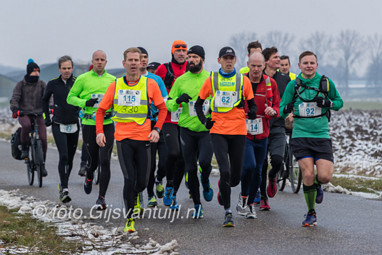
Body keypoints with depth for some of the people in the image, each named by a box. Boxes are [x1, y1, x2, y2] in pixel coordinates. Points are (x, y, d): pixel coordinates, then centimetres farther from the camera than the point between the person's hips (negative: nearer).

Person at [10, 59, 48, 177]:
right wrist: (15, 109, -26)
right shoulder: (21, 84, 2)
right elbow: (15, 98, -5)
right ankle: (24, 148, -12)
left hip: (38, 114, 2)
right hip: (24, 114, -2)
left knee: (43, 138, -10)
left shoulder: (42, 84, 6)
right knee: (26, 125, -37)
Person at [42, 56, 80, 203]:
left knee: (70, 158, 9)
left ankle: (63, 184, 30)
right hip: (59, 126, -2)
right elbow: (45, 100, 15)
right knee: (63, 156, -15)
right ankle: (64, 190, -16)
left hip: (74, 126, 2)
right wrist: (46, 117, 10)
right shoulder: (53, 84, -2)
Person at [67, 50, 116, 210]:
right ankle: (89, 176, 44)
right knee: (93, 160, 7)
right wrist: (86, 103, -12)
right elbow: (70, 98, 5)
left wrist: (112, 111, -4)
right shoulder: (83, 79, 3)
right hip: (89, 124, 0)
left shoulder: (112, 80, 8)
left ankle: (101, 197, -5)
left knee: (105, 161, -10)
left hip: (107, 124, 1)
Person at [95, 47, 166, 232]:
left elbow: (162, 108, 9)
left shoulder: (150, 84, 2)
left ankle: (133, 196, 38)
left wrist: (157, 129, -5)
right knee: (129, 179, -10)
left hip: (144, 138, 1)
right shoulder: (115, 86, 4)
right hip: (123, 138, -1)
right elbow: (101, 110, 12)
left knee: (142, 182, 2)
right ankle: (129, 219, 1)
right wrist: (100, 132, 0)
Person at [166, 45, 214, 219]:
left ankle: (205, 182, 15)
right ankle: (197, 204, 16)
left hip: (207, 129, -2)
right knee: (190, 168, 3)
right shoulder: (181, 80, 5)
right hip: (187, 130, 2)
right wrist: (178, 100, -13)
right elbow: (169, 105, 8)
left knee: (204, 162, -20)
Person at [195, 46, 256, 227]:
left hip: (238, 131, 1)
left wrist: (252, 112, -9)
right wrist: (203, 120, 0)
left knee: (235, 176, 5)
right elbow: (199, 103, 15)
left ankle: (223, 189, 41)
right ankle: (228, 212, -4)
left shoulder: (243, 80, 8)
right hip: (218, 131, -1)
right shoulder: (211, 80, 6)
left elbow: (251, 103, 14)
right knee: (225, 171, -14)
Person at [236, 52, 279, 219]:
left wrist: (273, 111, -12)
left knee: (257, 171, 8)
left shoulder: (270, 83, 4)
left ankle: (250, 204, 24)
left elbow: (278, 106, 11)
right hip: (243, 133, -3)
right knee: (249, 165, -21)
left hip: (262, 135, 3)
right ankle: (243, 197, 1)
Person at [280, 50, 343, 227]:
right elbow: (281, 110, 5)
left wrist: (329, 103, -8)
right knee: (307, 175, -11)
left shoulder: (326, 83, 3)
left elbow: (339, 102, 14)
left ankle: (316, 186, 27)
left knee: (325, 176, -11)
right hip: (301, 136, -1)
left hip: (322, 136, 1)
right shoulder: (293, 85, 2)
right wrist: (286, 109, -19)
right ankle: (311, 214, 9)